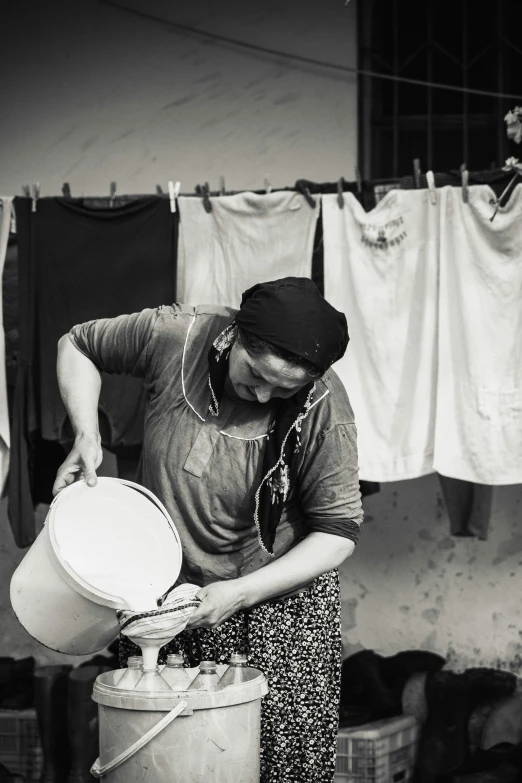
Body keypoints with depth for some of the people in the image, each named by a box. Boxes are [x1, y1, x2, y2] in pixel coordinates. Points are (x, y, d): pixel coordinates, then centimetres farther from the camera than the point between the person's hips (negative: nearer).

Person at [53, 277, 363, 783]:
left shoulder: (323, 413, -20)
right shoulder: (172, 337, -16)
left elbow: (338, 533, -14)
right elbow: (77, 345, 3)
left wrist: (239, 593, -22)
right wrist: (86, 437, -12)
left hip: (277, 594, -2)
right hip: (163, 585, 2)